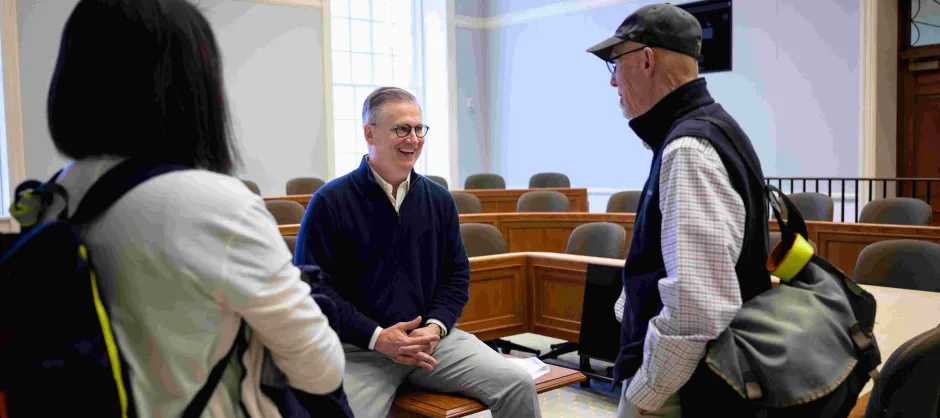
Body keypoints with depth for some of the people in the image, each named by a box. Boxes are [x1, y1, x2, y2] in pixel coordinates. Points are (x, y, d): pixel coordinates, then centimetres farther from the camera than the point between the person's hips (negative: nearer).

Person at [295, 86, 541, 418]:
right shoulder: (330, 202, -5)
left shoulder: (439, 199, 9)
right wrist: (377, 337, -16)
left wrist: (436, 326, -7)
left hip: (432, 338, 4)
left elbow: (457, 275, 12)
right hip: (360, 347, -3)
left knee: (518, 385, -12)